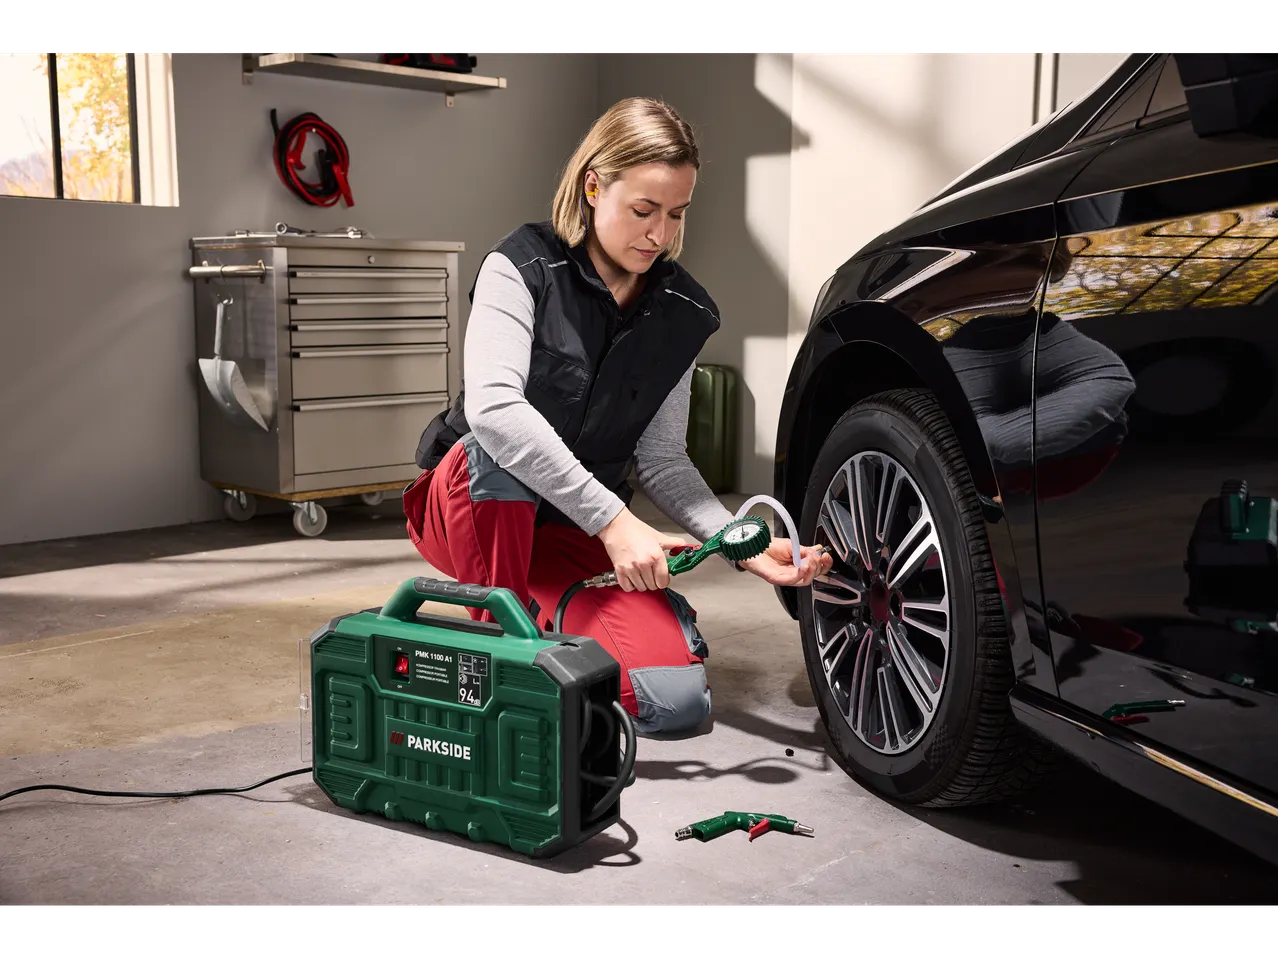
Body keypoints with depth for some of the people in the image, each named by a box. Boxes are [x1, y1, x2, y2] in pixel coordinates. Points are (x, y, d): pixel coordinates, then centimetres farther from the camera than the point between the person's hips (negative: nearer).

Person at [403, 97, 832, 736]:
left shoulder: (682, 313, -1)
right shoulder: (524, 266, -15)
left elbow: (662, 460, 0)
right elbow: (492, 407, -31)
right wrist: (613, 520, -37)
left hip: (571, 538, 3)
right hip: (467, 506, -3)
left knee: (680, 703, -18)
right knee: (497, 450, -40)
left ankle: (540, 618, 9)